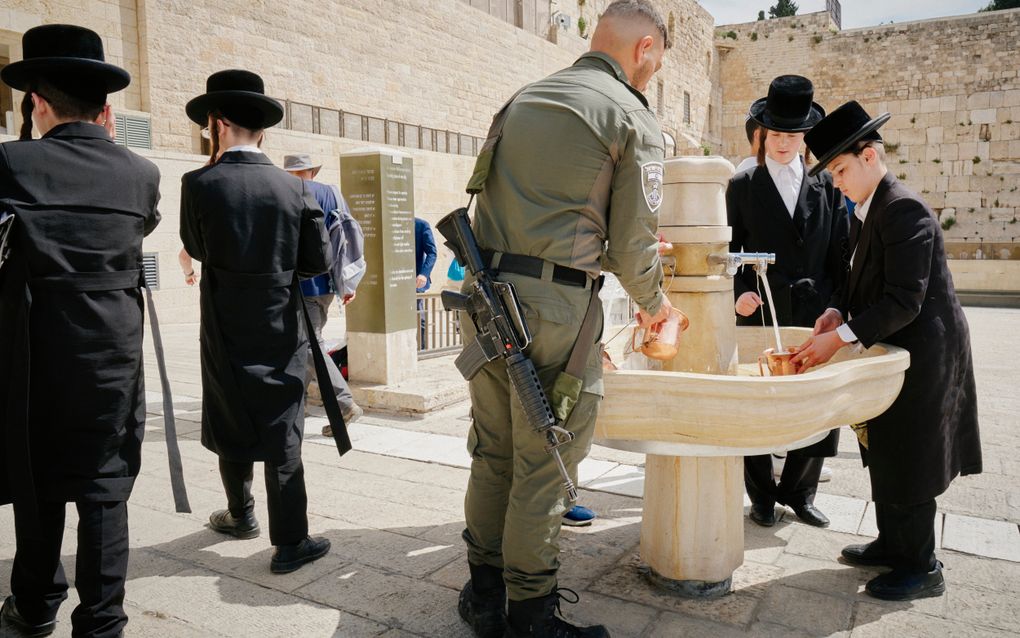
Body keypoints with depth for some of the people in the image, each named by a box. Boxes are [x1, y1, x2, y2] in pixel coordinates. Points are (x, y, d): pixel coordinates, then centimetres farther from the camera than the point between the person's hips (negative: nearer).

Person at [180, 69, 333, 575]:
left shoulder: (200, 184, -10)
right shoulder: (294, 188, -6)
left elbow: (196, 250, 4)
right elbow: (318, 261, -3)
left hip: (226, 334, 0)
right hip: (282, 333, 1)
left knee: (232, 430, 18)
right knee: (283, 437, 6)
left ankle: (241, 516, 37)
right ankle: (290, 542, 8)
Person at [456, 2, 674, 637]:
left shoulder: (524, 98, 19)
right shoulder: (634, 118, -2)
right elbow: (632, 244, -3)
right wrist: (653, 302, 16)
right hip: (554, 304, -7)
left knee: (492, 449, 15)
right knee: (544, 464, 4)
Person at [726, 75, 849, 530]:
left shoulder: (827, 185, 10)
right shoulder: (742, 186, 5)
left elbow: (840, 252, 9)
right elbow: (730, 250, 3)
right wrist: (738, 293, -13)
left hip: (815, 316, 2)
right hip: (760, 313, -2)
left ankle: (798, 492, 24)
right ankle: (761, 495, 22)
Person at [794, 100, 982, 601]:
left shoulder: (903, 209, -21)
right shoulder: (868, 212, 9)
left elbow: (904, 302, -25)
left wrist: (841, 338, -25)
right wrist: (838, 311, -3)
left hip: (919, 354, -9)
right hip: (892, 350, 9)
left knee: (907, 461, 0)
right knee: (885, 452, 17)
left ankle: (921, 568, 16)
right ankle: (893, 544, 32)